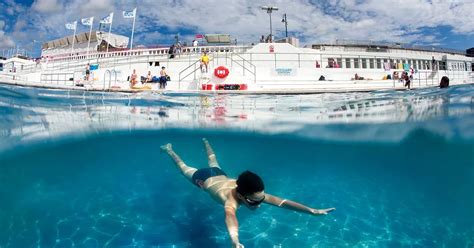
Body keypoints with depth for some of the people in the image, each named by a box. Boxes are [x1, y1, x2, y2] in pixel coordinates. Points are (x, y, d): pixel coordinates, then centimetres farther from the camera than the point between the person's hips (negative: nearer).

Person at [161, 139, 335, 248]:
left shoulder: (255, 194, -38)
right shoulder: (231, 199, -51)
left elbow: (280, 201, -49)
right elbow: (230, 216, -73)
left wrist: (312, 211, -59)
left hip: (220, 175, 5)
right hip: (204, 179, -4)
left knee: (213, 162, 37)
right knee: (184, 168, 25)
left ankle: (204, 141, 64)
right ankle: (169, 149, 49)